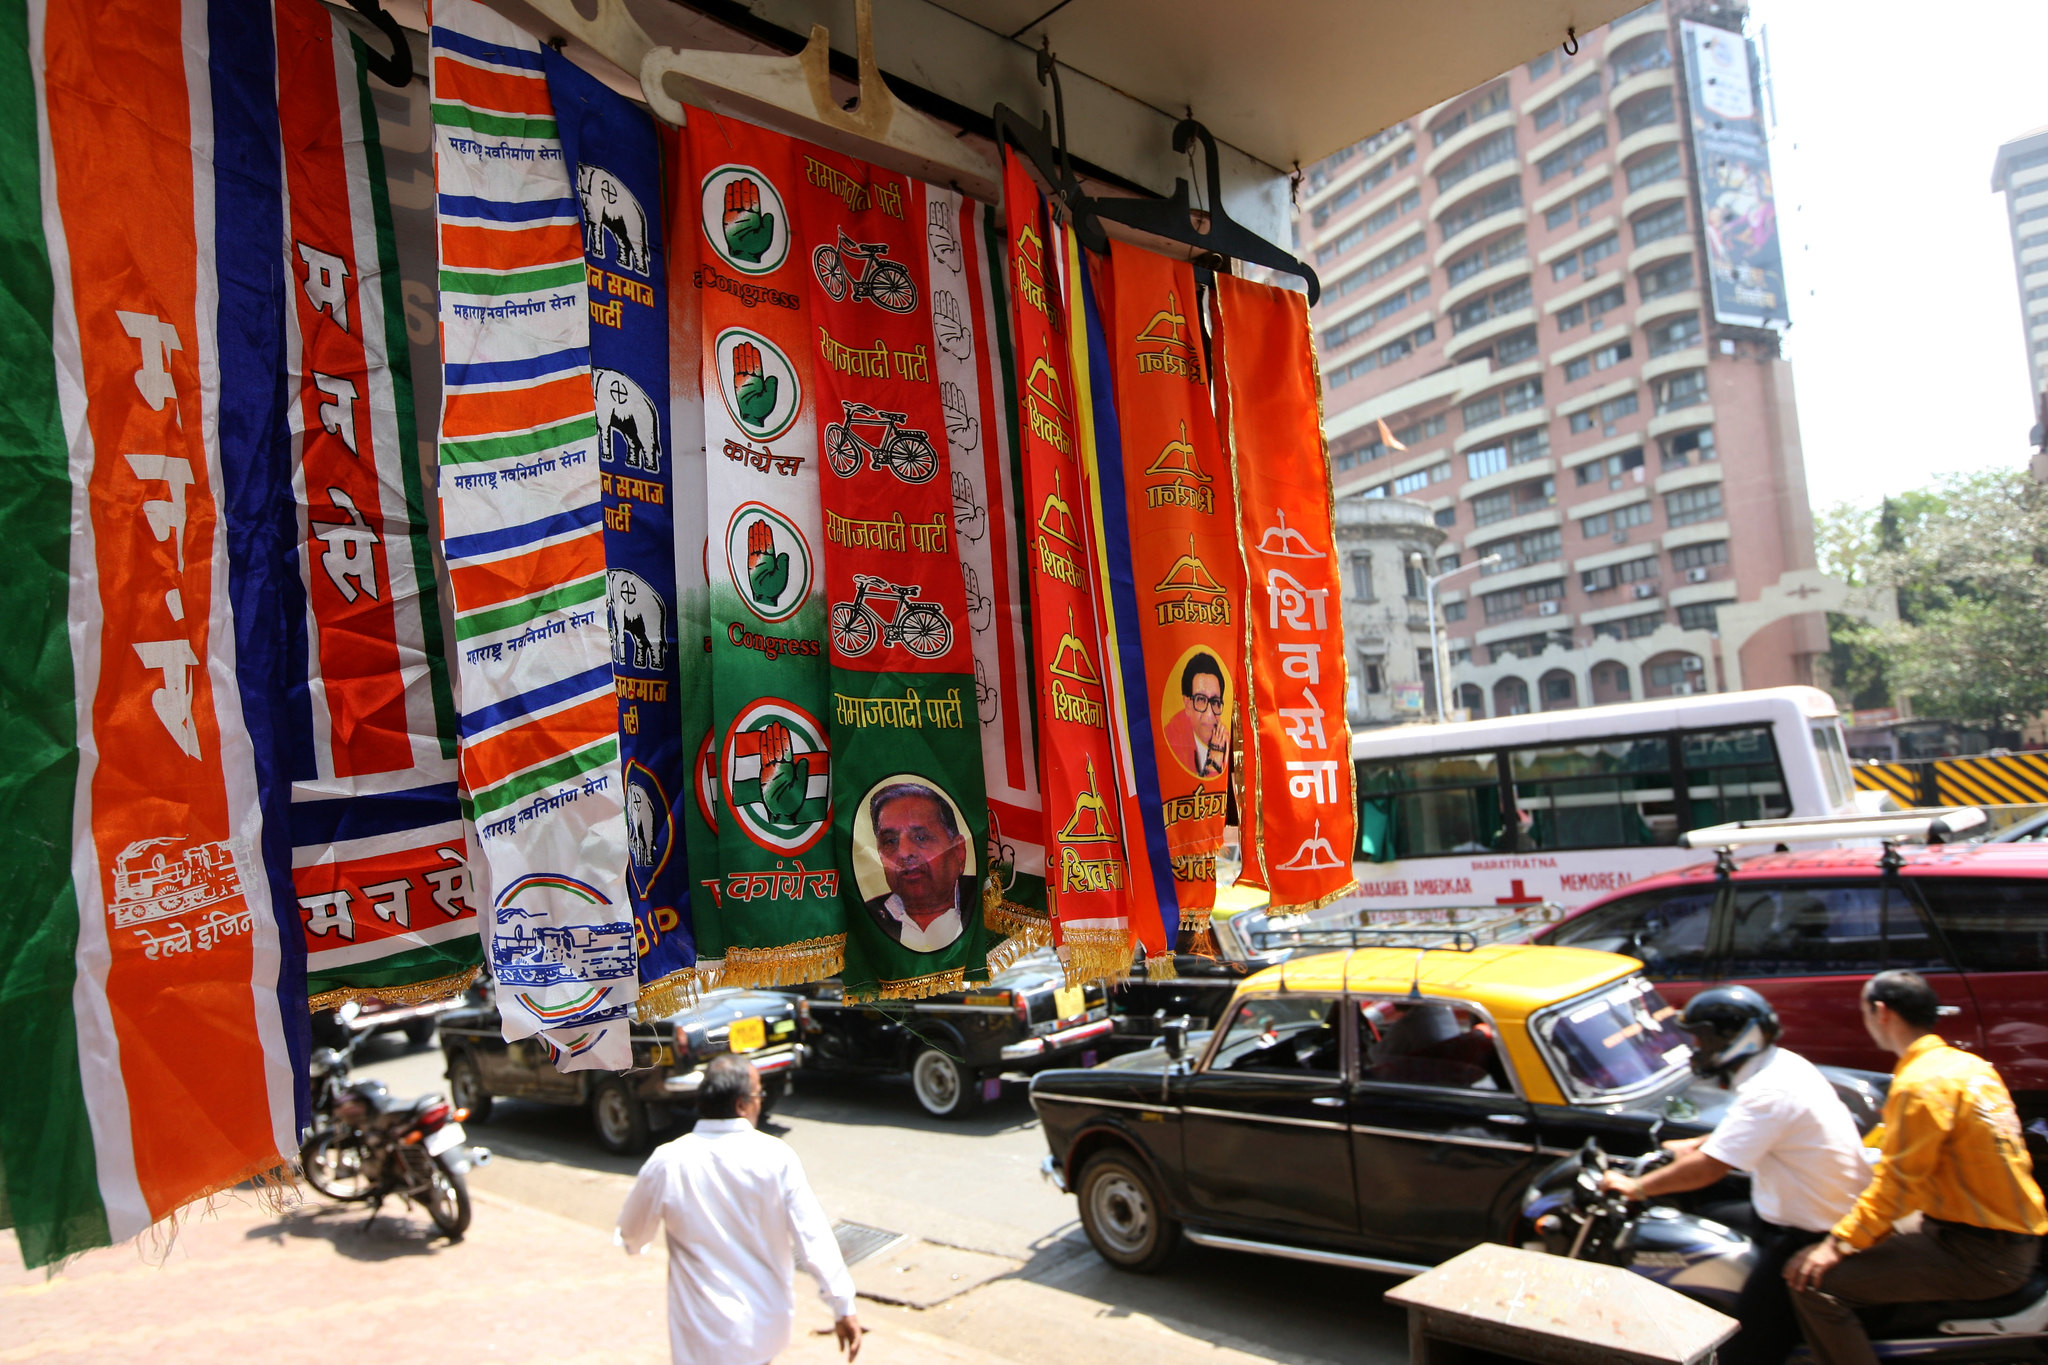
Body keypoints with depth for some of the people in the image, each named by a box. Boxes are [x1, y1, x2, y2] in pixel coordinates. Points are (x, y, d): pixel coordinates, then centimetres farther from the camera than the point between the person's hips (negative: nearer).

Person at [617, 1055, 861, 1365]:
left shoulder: (667, 1163, -14)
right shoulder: (776, 1158, -14)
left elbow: (632, 1232, 4)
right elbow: (814, 1239, -14)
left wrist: (633, 1245, 28)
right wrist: (843, 1308, -5)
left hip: (708, 1336, -2)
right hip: (770, 1326, 3)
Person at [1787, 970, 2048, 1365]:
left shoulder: (1921, 1084, -18)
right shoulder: (1970, 1065, 11)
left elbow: (1899, 1181, -20)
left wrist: (1840, 1243, -13)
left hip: (1978, 1257, -10)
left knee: (1814, 1280, -16)